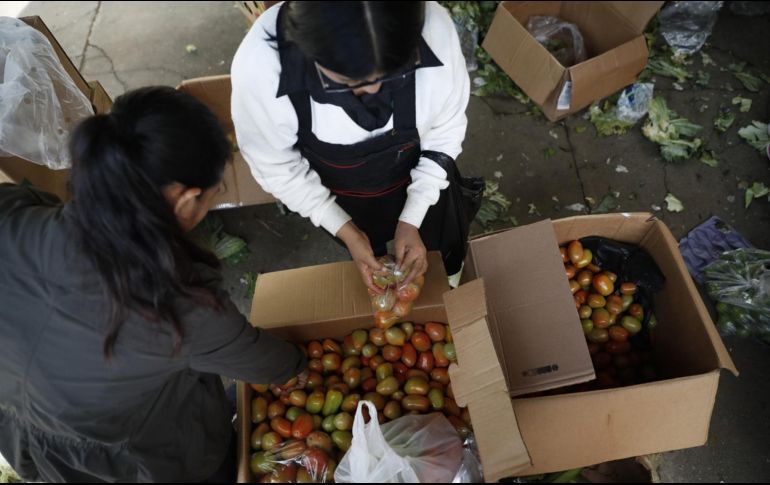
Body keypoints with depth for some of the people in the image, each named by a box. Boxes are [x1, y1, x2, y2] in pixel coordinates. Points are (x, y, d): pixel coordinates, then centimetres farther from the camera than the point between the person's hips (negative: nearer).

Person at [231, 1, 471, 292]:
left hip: (421, 184, 1)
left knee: (445, 256, 31)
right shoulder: (259, 65, -38)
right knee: (369, 258, 33)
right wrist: (346, 231, -21)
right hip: (338, 197, 0)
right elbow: (276, 167, -20)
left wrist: (412, 220, -20)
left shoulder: (436, 30, -35)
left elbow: (445, 132, -17)